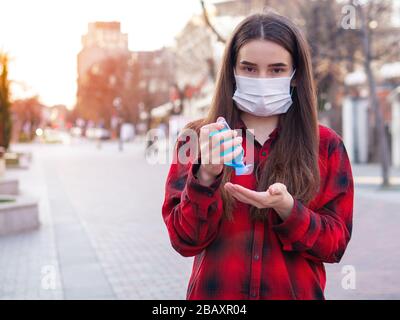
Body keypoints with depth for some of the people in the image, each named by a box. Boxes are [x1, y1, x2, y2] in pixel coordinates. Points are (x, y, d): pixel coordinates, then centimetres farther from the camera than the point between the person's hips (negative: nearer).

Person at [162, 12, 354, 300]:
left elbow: (335, 243, -6)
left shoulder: (326, 145, -3)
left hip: (295, 292, 0)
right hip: (214, 292, 0)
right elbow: (185, 241, -9)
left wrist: (286, 209, -23)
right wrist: (205, 177, -26)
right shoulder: (197, 139, -4)